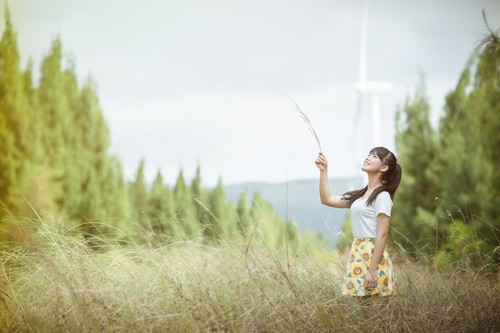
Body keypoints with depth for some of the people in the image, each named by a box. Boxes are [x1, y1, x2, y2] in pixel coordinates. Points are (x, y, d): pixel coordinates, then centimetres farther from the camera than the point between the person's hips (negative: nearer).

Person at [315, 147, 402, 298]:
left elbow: (382, 234, -15)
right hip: (357, 255, 8)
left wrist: (372, 270, -21)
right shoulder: (359, 195, 16)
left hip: (373, 256, -8)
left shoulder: (382, 196, -9)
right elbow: (327, 199, 23)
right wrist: (323, 171, 14)